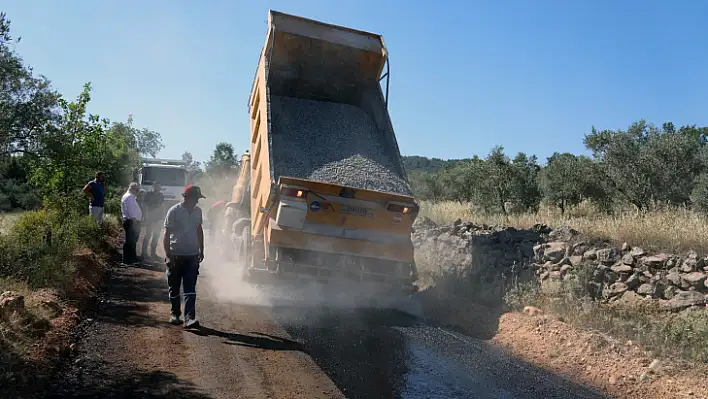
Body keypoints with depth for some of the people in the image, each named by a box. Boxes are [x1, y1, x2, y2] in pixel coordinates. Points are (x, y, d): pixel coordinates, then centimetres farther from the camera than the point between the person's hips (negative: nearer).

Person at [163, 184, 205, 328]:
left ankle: (189, 318, -7)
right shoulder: (174, 211, -9)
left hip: (192, 255, 3)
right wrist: (167, 255, -13)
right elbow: (166, 234, -8)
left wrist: (201, 250, 18)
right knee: (174, 288, 9)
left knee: (190, 289, -4)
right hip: (176, 255, -3)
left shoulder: (198, 211, 7)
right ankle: (175, 314, 26)